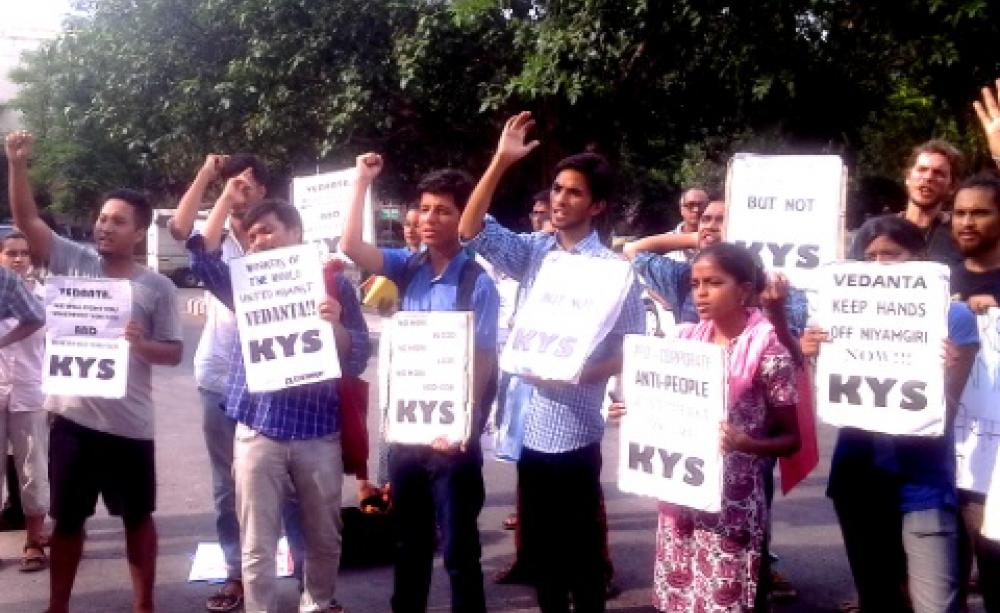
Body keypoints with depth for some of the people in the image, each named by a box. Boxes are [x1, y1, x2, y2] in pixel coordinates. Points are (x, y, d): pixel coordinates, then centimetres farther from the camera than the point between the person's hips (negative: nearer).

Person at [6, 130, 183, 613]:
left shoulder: (157, 288, -2)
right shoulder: (75, 262, 2)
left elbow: (174, 353, 1)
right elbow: (26, 220, -5)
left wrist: (142, 344, -19)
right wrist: (17, 164, -16)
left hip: (129, 424, -1)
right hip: (73, 417, 2)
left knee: (137, 517, 12)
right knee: (67, 519, 14)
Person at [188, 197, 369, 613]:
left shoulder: (334, 285, 4)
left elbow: (357, 360, -1)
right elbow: (202, 255, -8)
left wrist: (336, 326, -20)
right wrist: (228, 197, -7)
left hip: (318, 430, 0)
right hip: (258, 431, 1)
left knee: (325, 536, 15)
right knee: (257, 544, 3)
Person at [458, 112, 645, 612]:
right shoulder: (533, 250, 6)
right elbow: (472, 231, -4)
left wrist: (579, 374, -21)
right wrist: (500, 162, -11)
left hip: (573, 428, -5)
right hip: (530, 424, 5)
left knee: (581, 551, 6)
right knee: (538, 548, 16)